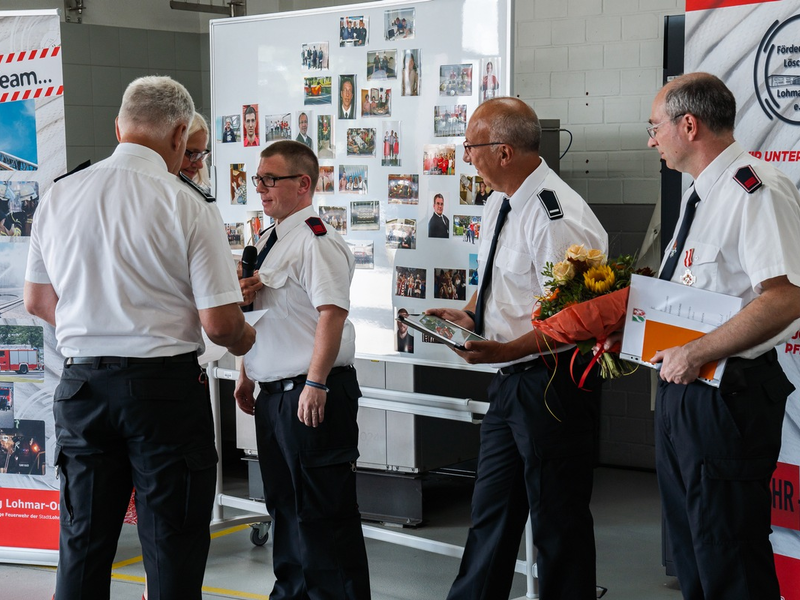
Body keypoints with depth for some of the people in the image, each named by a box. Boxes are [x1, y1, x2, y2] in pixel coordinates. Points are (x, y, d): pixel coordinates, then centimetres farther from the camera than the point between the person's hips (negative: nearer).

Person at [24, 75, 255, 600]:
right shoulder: (189, 206, -11)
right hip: (165, 385, -4)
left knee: (83, 543, 14)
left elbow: (37, 301, 12)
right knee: (173, 547, 6)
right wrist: (243, 340, 11)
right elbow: (220, 323, -11)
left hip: (81, 384, 5)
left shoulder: (58, 197, 3)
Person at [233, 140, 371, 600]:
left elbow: (332, 314, -23)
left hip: (312, 395, -10)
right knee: (284, 502, 19)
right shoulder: (270, 242, 15)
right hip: (274, 391, 10)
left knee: (324, 509, -3)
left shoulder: (316, 241, -14)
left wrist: (315, 384, -25)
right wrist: (248, 373, 23)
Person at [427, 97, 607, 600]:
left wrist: (506, 350, -28)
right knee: (491, 510, 20)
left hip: (552, 384, -10)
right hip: (511, 382, 10)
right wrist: (471, 313, 6)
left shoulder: (556, 218, -21)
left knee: (558, 520, 3)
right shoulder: (501, 203, 8)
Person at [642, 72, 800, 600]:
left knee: (729, 558, -3)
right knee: (690, 551, 19)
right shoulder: (700, 193, 14)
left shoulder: (756, 190, -18)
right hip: (684, 387, 10)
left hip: (728, 397, -10)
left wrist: (695, 355, -25)